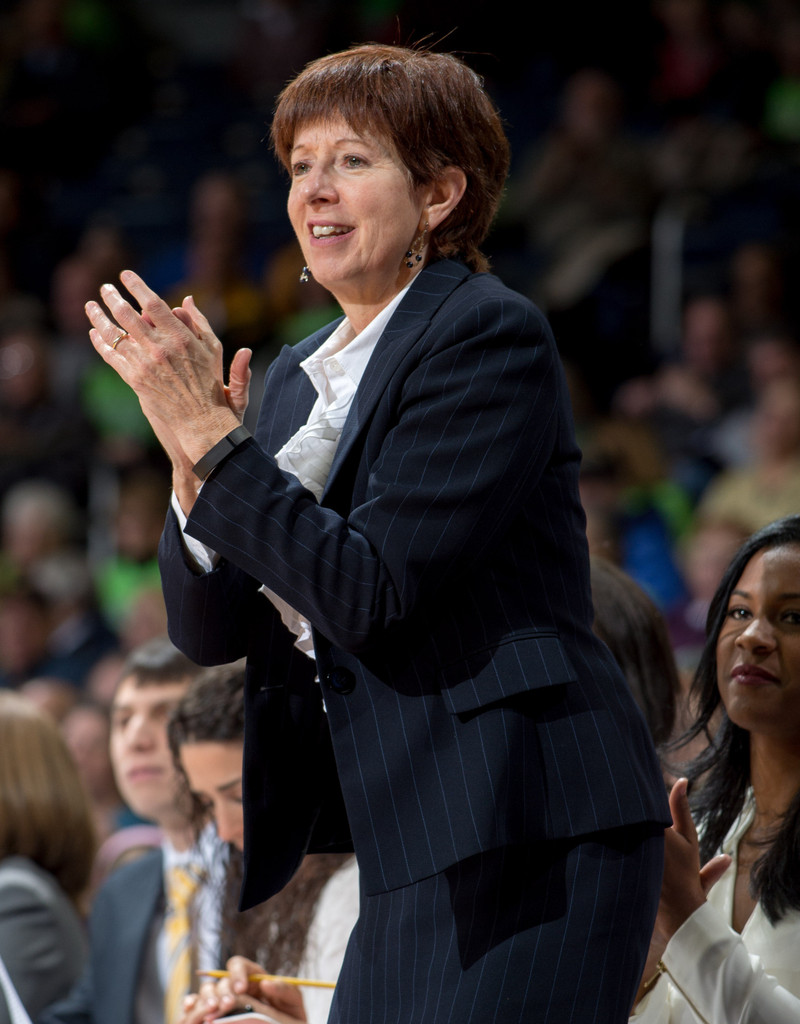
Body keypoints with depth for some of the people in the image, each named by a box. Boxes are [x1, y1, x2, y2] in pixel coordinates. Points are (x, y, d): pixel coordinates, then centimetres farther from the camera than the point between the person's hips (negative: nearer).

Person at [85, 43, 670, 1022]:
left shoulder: (491, 335, -9)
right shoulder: (295, 378, 16)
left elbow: (373, 594, -18)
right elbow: (210, 630, 11)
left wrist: (209, 436, -16)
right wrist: (194, 459, -6)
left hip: (525, 847, -8)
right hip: (410, 855, 8)